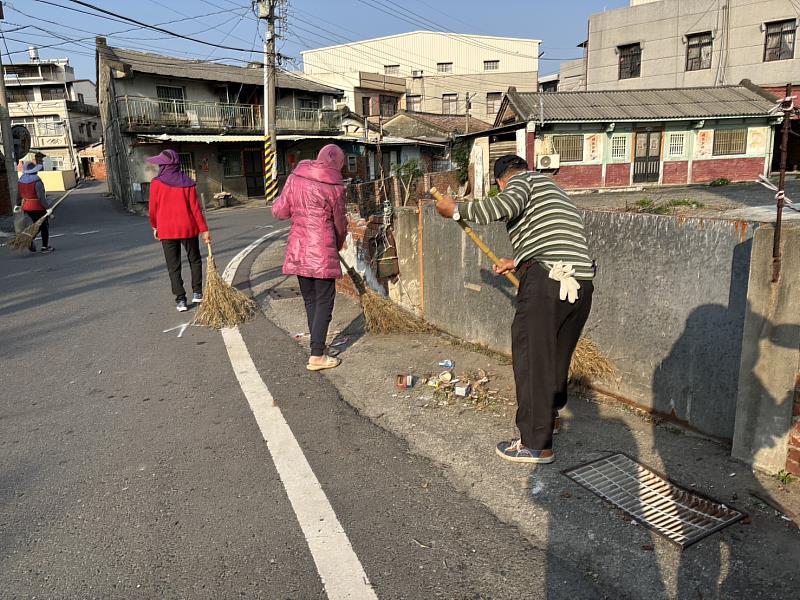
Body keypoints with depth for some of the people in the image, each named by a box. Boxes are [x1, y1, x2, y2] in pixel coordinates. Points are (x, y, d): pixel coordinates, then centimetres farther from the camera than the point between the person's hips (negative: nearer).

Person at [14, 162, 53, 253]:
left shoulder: (21, 180, 5)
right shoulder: (37, 181, -18)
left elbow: (19, 194, 15)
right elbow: (41, 196, -24)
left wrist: (18, 205, 28)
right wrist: (47, 207, -22)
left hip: (26, 207, 7)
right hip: (38, 207, -7)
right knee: (44, 226, 7)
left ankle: (30, 239, 4)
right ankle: (45, 247, 10)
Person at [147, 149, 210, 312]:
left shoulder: (156, 183, -7)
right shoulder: (187, 182, -3)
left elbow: (153, 209, -2)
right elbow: (195, 208, -5)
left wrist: (155, 226, 14)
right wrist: (204, 229, -2)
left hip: (166, 230, -1)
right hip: (188, 228, 1)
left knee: (173, 266, 7)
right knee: (195, 260, 19)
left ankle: (180, 300, 6)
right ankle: (197, 293, 14)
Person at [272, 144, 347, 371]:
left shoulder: (295, 177, 4)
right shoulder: (335, 186, -7)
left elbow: (279, 211, 5)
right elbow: (340, 223, 4)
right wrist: (339, 245, 22)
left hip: (297, 250, 5)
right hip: (322, 252, -5)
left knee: (310, 300, 16)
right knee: (324, 302, 3)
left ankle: (317, 347, 25)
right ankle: (317, 356, 2)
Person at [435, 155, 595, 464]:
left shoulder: (523, 180, 6)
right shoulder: (554, 191, 33)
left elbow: (504, 206, -17)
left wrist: (456, 210, -7)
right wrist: (518, 262, 46)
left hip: (546, 282, -9)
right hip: (581, 284, 9)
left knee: (531, 359, 0)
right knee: (557, 354, 24)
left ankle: (536, 444, 7)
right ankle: (550, 414, 43)